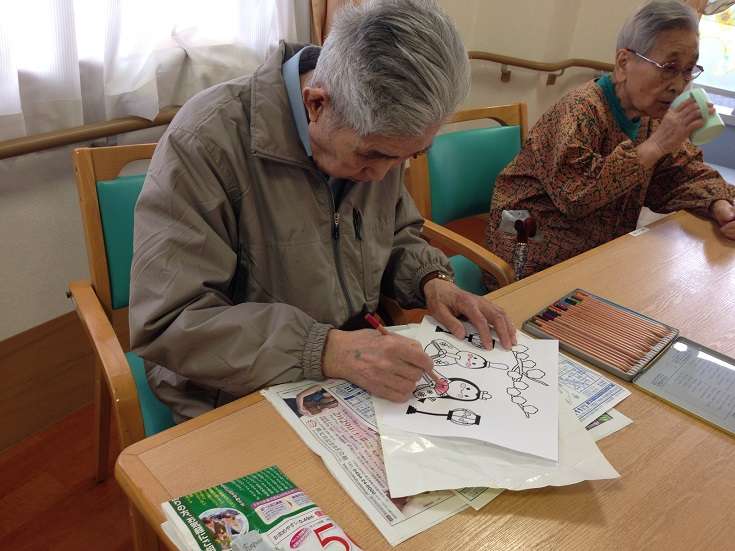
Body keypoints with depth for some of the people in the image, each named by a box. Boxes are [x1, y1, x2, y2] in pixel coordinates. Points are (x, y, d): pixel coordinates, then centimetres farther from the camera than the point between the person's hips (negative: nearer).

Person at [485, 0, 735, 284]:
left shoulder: (650, 115, 5)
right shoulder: (582, 109, -20)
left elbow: (687, 174, 7)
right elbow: (575, 195, -31)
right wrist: (656, 145, -30)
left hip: (602, 248, 8)